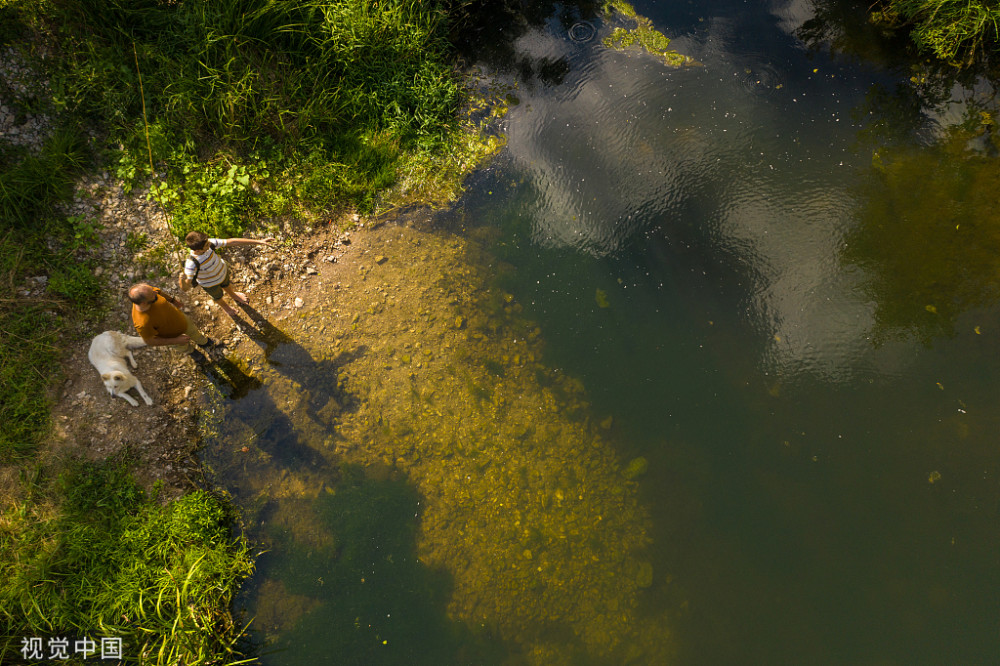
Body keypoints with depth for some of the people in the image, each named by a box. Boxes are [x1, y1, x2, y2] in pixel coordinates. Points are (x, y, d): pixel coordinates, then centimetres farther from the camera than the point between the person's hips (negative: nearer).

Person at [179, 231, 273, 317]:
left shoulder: (209, 243, -35)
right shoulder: (191, 263, -46)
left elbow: (231, 242, -30)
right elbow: (185, 288, -44)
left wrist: (258, 242, -32)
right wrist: (182, 281, -70)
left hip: (223, 270, 3)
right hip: (210, 283, -3)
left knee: (226, 285, 37)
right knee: (218, 296, 30)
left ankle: (233, 295, 72)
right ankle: (224, 305, 67)